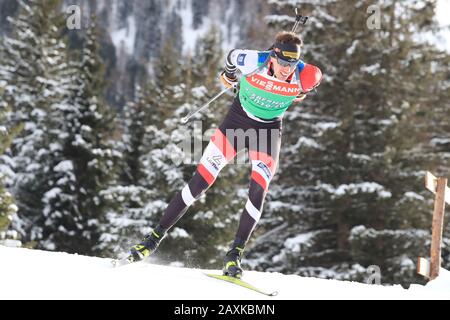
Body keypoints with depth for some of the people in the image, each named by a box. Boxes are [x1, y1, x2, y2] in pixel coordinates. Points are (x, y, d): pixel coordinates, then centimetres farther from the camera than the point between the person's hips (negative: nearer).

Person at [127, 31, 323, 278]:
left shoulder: (304, 77, -25)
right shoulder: (252, 62, -28)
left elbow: (316, 76, 0)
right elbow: (233, 56, -5)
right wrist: (229, 74, 15)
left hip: (269, 130, 1)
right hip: (238, 119, -1)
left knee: (257, 193, -15)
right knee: (200, 181, -4)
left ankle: (234, 254, -4)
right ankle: (156, 236, 4)